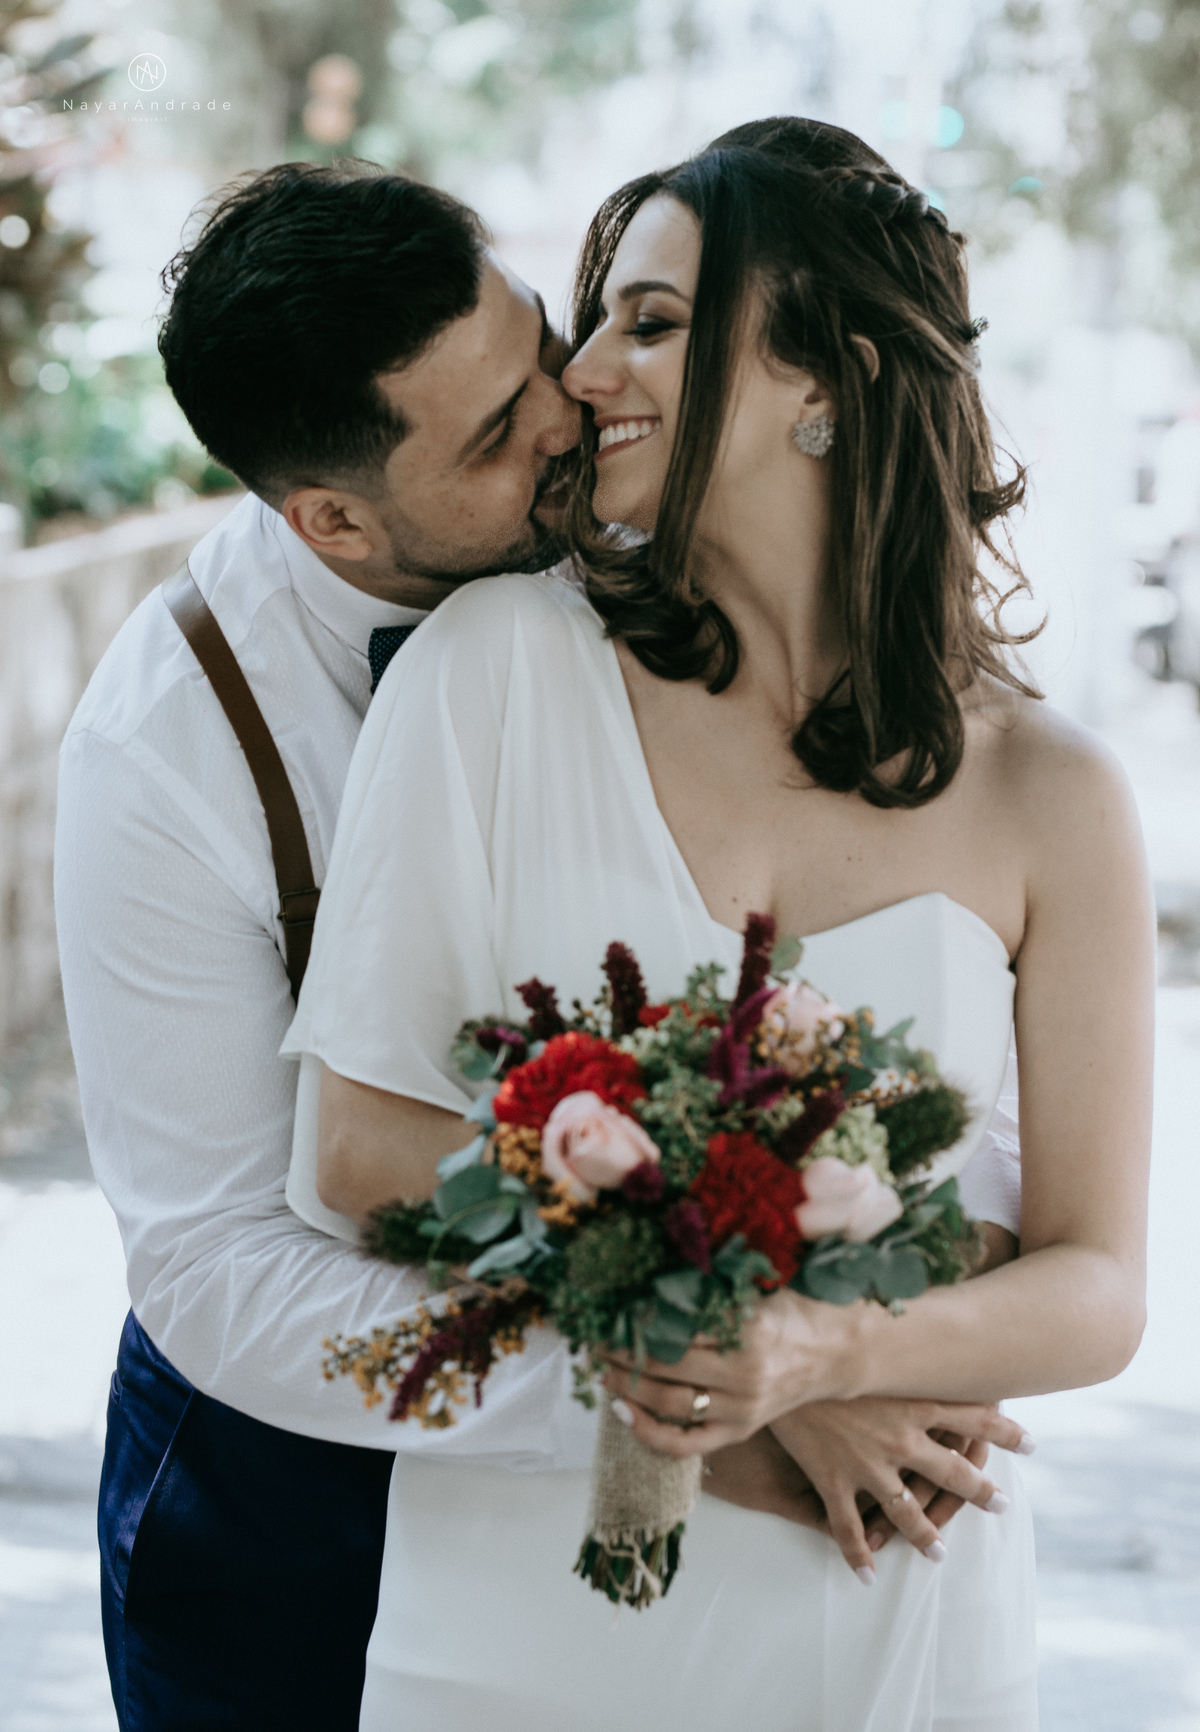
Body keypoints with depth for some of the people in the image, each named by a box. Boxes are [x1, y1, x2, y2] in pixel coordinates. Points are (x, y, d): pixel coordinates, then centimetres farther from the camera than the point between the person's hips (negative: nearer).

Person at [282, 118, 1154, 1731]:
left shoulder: (1047, 798, -4)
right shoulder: (499, 664, -5)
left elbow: (1098, 1286, -4)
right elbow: (352, 1143, -7)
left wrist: (834, 1354, -23)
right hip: (523, 1601, 0)